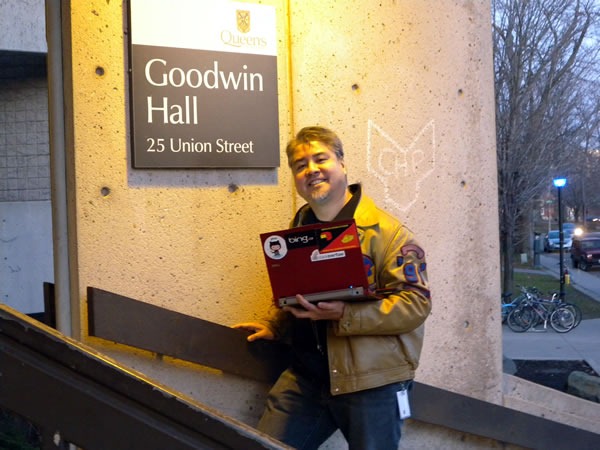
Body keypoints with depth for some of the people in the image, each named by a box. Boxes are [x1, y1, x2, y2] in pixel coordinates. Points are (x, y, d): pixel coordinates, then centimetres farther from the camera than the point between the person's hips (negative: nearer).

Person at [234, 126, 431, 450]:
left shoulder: (385, 230, -11)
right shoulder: (298, 228, 13)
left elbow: (416, 303, -17)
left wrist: (343, 315, -26)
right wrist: (273, 327, 12)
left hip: (370, 379, -6)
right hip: (306, 374, 6)